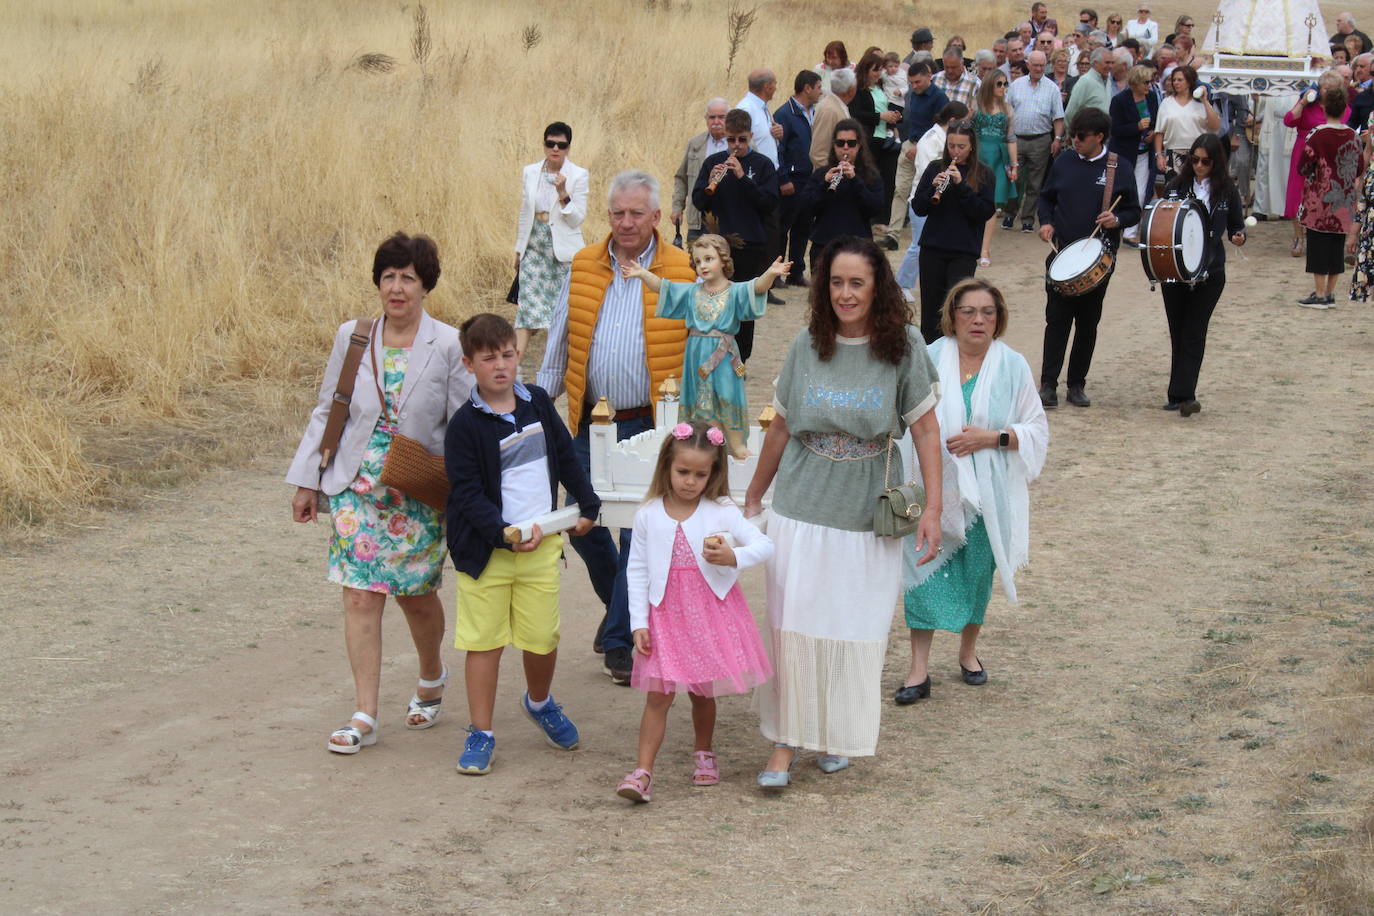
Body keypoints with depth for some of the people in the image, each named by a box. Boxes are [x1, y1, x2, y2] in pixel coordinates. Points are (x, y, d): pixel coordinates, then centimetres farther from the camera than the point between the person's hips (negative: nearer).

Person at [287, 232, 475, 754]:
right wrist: (307, 481, 9)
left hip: (419, 495, -2)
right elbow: (326, 411, 10)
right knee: (360, 597, -4)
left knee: (417, 594, 10)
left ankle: (432, 678, 40)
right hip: (357, 489, 2)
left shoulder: (448, 345, -6)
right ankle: (364, 716, 0)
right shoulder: (350, 338, 3)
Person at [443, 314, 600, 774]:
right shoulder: (466, 425, -9)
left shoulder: (538, 403, 7)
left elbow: (566, 457, 20)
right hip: (486, 549, -4)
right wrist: (505, 535, -22)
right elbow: (467, 493, -13)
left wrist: (588, 506, 21)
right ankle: (480, 733, 11)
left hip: (542, 545, 4)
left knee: (543, 639, 7)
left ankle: (539, 702, 37)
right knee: (484, 641, 1)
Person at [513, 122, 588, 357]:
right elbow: (524, 214, 14)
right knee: (527, 303, -8)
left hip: (564, 250, -2)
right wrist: (519, 249, 16)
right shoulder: (530, 172, 6)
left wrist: (563, 194, -22)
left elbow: (578, 219, -7)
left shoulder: (578, 175, -4)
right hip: (535, 247, 2)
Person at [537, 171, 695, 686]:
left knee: (639, 533, 0)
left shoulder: (682, 273, -3)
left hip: (649, 426, -3)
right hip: (590, 424, 3)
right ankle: (619, 603, 34)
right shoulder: (583, 268, 5)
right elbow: (559, 343, 13)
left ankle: (620, 640, 12)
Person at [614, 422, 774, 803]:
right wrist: (638, 623, -3)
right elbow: (637, 570, 2)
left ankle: (703, 753, 35)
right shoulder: (649, 515, -2)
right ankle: (642, 773, -7)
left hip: (711, 612, 0)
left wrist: (734, 557, -25)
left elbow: (764, 544, -5)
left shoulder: (722, 511, -3)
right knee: (658, 695, -6)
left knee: (702, 692, 13)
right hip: (665, 615, 0)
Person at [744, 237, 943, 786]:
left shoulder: (901, 347, -6)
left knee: (855, 632, 8)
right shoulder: (808, 346, 0)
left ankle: (837, 738, 26)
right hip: (801, 512, 1)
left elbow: (925, 430, -2)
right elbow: (781, 428, 11)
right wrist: (753, 498, 17)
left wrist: (933, 506, -9)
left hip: (870, 517, -1)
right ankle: (784, 745, 7)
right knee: (792, 627, -2)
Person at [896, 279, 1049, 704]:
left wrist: (992, 437, -15)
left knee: (978, 572, 13)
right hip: (934, 489, -1)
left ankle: (968, 651, 35)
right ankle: (919, 669, 1)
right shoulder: (929, 359, -4)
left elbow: (1037, 430, 0)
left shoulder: (1013, 366, -2)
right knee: (926, 572, -3)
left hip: (987, 492, 1)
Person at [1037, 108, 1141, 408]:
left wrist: (1117, 220, -17)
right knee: (1057, 320, -3)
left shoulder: (1120, 171, -2)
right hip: (1061, 255, 1)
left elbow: (1134, 212, 4)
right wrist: (1046, 222, -2)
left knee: (1088, 324, 7)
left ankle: (1077, 384, 17)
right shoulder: (1064, 164, 5)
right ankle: (1048, 384, -1)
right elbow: (1046, 198, 17)